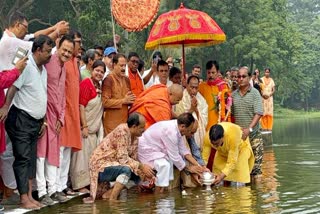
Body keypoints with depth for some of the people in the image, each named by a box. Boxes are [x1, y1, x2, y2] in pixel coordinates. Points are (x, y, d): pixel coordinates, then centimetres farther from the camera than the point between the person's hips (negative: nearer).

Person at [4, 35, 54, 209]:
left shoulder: (43, 69, 15)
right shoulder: (26, 66, -12)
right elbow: (12, 88, -17)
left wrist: (43, 121, 18)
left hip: (35, 121, 9)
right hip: (21, 119, -9)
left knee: (31, 159, 9)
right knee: (22, 158, -7)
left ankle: (29, 196, 14)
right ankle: (24, 199, -4)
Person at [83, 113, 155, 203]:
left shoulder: (135, 138, 6)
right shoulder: (122, 131, -21)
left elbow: (134, 159, 5)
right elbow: (123, 158, -25)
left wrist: (145, 173, -9)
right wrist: (141, 166, -23)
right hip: (100, 166, -9)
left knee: (138, 176, -2)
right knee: (126, 169, -31)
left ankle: (108, 193, 2)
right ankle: (112, 200, -25)